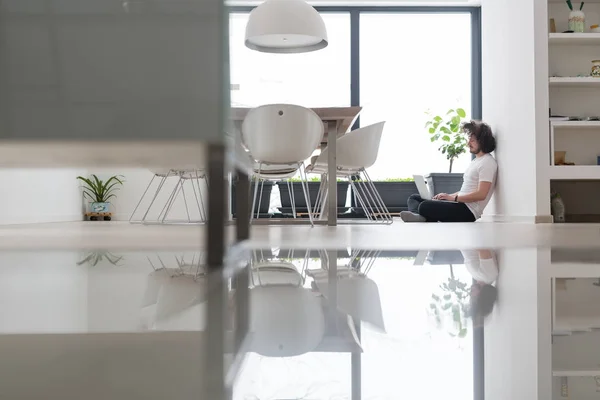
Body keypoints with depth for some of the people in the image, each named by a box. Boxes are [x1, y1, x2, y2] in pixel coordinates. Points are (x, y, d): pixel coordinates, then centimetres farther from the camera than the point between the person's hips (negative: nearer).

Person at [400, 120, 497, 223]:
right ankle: (419, 217, -24)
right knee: (414, 198, 5)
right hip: (461, 203, 11)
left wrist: (453, 197, -15)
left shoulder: (488, 162, -10)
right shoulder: (476, 161, 22)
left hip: (468, 211, -11)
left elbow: (481, 194, -19)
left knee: (425, 207, -34)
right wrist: (449, 196, 9)